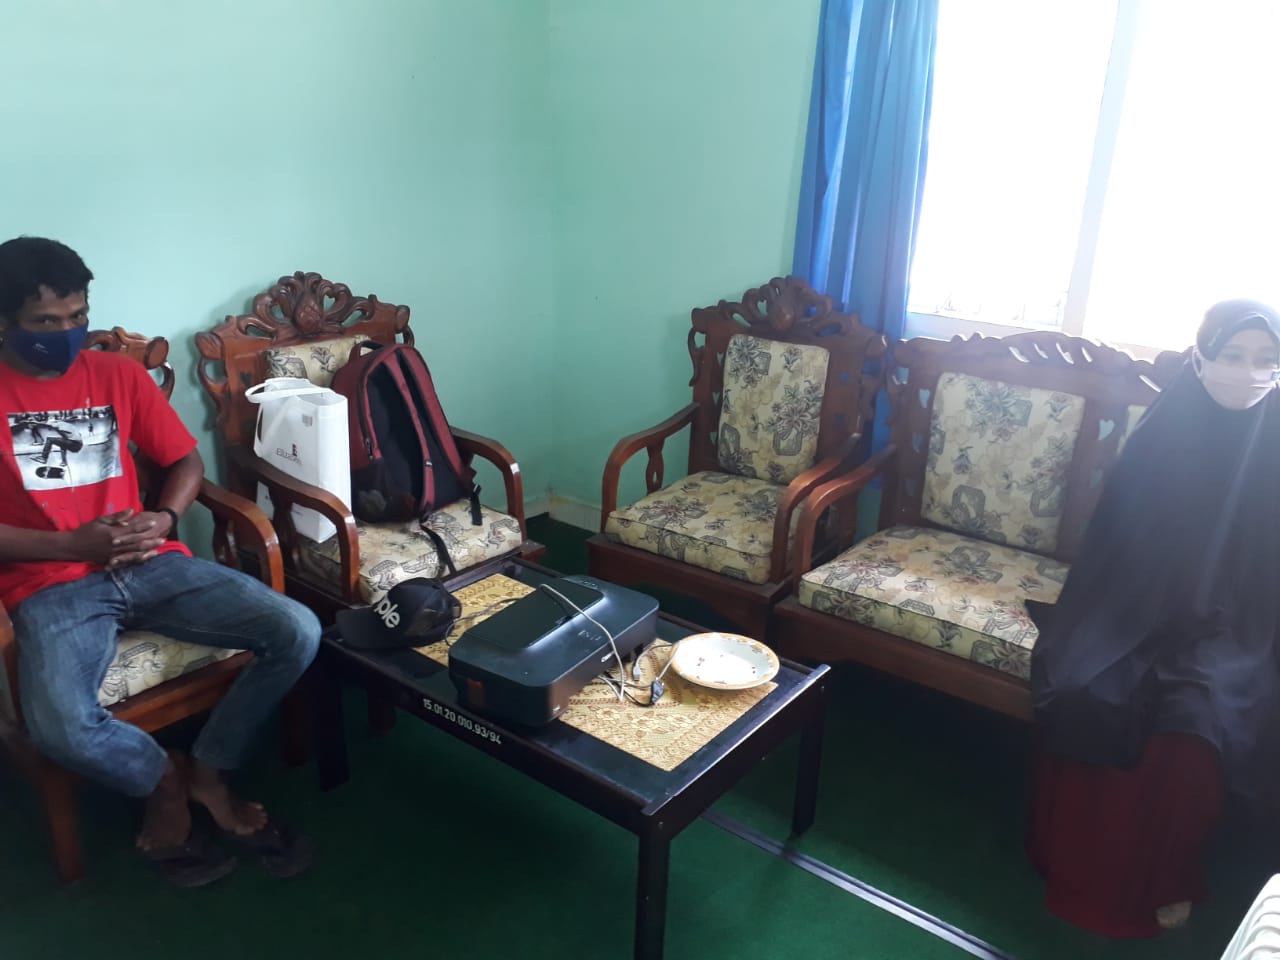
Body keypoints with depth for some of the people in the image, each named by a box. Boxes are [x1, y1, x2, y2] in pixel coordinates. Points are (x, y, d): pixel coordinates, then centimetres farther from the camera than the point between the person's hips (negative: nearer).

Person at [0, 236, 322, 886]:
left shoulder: (119, 374, 9)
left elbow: (185, 461, 15)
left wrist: (163, 520, -5)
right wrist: (73, 544, -15)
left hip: (151, 563, 3)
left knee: (298, 633, -16)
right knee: (61, 731, -32)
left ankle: (208, 772, 4)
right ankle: (163, 777, 3)